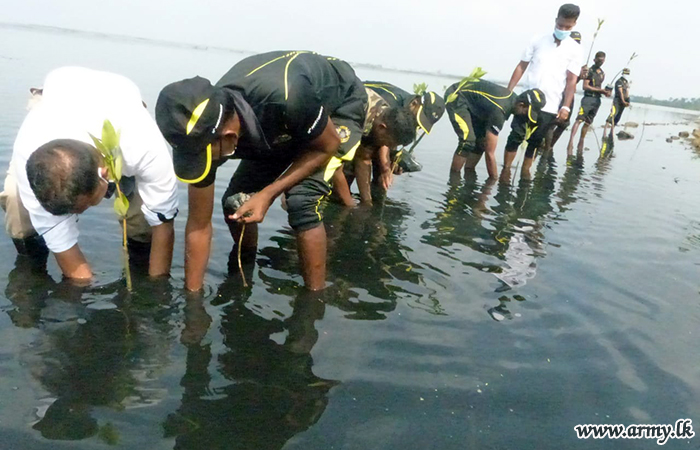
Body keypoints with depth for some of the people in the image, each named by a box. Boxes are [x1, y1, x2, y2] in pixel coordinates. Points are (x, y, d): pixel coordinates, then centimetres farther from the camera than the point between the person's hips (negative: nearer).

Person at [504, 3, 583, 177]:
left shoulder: (575, 50, 2)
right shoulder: (538, 41, 5)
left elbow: (571, 80, -1)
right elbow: (521, 66, 6)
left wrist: (566, 106, -12)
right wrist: (508, 92, 0)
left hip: (551, 106, 0)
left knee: (535, 141, 5)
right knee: (516, 136, -3)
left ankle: (525, 171, 15)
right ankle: (506, 169, 4)